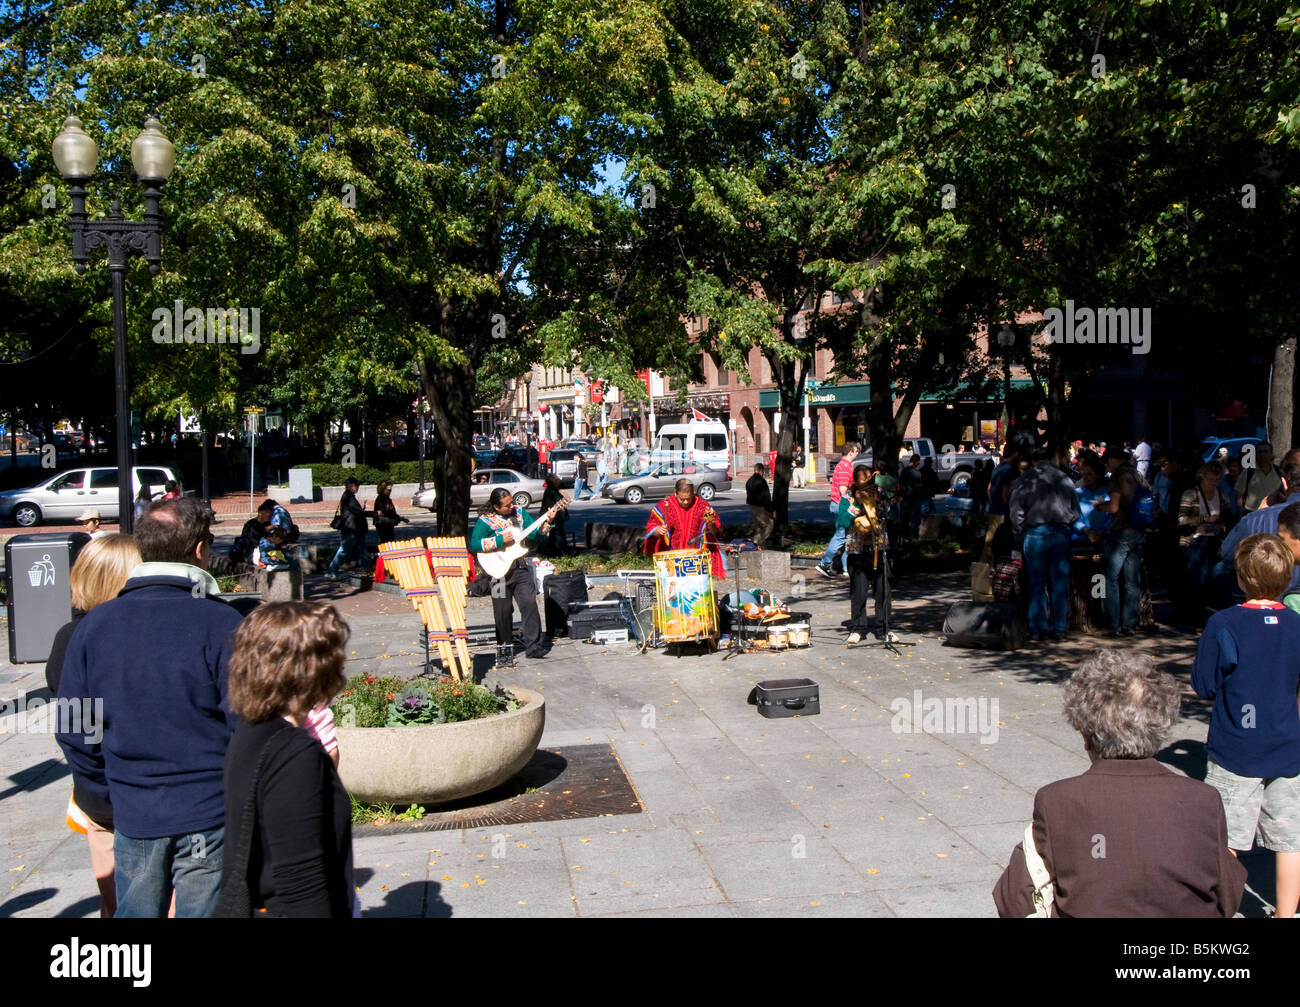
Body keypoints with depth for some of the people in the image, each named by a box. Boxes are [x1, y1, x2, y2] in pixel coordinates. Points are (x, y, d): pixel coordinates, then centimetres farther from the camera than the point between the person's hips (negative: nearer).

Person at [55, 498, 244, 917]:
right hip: (208, 819, -4)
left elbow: (72, 733, 5)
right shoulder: (220, 623, -15)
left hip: (133, 819, 4)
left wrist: (113, 795, 16)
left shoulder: (95, 624, 0)